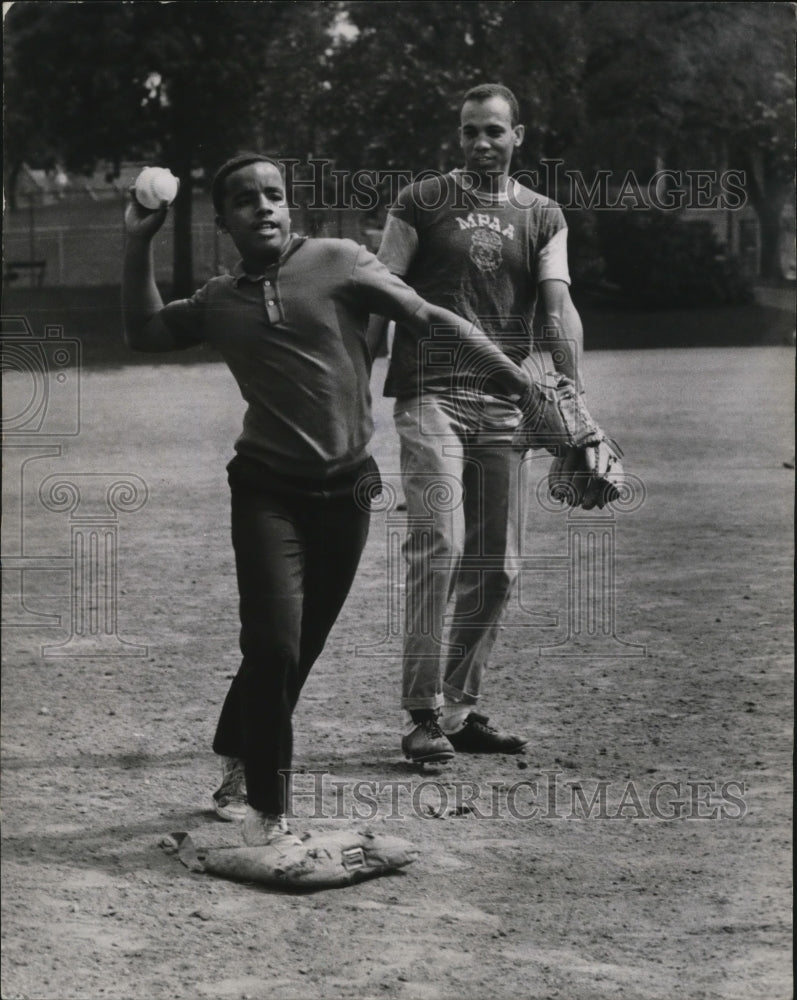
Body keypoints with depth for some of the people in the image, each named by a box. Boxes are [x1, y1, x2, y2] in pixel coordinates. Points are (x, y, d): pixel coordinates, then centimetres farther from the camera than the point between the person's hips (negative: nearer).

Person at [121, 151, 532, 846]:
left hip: (345, 489, 0)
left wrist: (522, 381, -9)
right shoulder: (219, 302, 9)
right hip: (268, 491, 0)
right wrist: (140, 244, 10)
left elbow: (429, 318, -4)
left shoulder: (338, 262, -1)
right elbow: (144, 333, 19)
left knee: (296, 651, 9)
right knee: (275, 645, -12)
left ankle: (239, 773, 31)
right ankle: (266, 814, -1)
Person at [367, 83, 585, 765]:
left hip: (503, 402, 4)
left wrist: (574, 398, -15)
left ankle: (462, 709, 17)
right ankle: (423, 715, -12)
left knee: (496, 567, 5)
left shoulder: (542, 217, 13)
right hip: (430, 395, -4)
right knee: (439, 544, -17)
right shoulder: (421, 202, 7)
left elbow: (558, 306, 0)